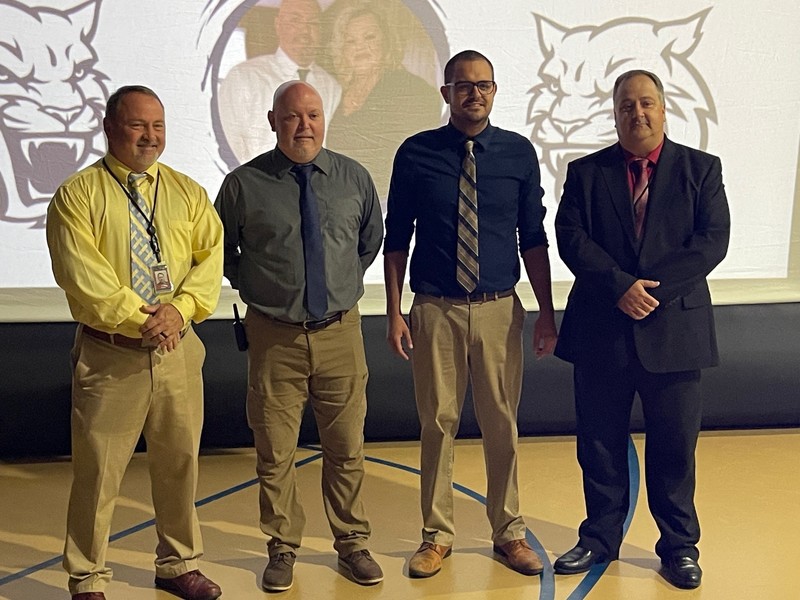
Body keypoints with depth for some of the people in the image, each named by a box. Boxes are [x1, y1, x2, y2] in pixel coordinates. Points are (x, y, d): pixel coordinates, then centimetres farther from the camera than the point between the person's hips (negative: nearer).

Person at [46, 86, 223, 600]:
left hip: (179, 349, 4)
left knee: (179, 462, 13)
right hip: (109, 353, -3)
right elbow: (82, 275, -12)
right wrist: (138, 321, -18)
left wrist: (180, 308, -15)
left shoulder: (187, 192, 10)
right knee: (98, 471, 4)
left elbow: (211, 256, 1)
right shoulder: (78, 195, -2)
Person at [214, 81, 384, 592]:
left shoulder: (354, 178, 2)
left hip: (341, 333, 2)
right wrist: (253, 287, 8)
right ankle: (283, 548, 26)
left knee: (347, 448, 11)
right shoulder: (244, 184, -4)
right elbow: (220, 249, 12)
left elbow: (371, 241, 19)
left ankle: (352, 543, 28)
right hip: (274, 337, -1)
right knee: (276, 453, 7)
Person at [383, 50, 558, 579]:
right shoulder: (416, 154, 0)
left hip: (500, 310, 1)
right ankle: (437, 535, 24)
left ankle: (509, 532, 28)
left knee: (503, 424, 10)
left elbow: (534, 237, 5)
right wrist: (394, 313, -1)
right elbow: (397, 238, 3)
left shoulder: (519, 152, 2)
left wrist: (547, 312, 3)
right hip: (435, 311, -1)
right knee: (438, 424, 7)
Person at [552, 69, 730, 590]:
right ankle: (601, 538, 26)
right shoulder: (586, 172, 6)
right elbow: (571, 239, -5)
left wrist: (652, 288, -15)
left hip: (674, 329, -1)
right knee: (600, 444, 10)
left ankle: (680, 546, 25)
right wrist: (621, 286, -17)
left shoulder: (701, 169, 5)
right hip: (602, 331, 1)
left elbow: (713, 240, -5)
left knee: (674, 447, 8)